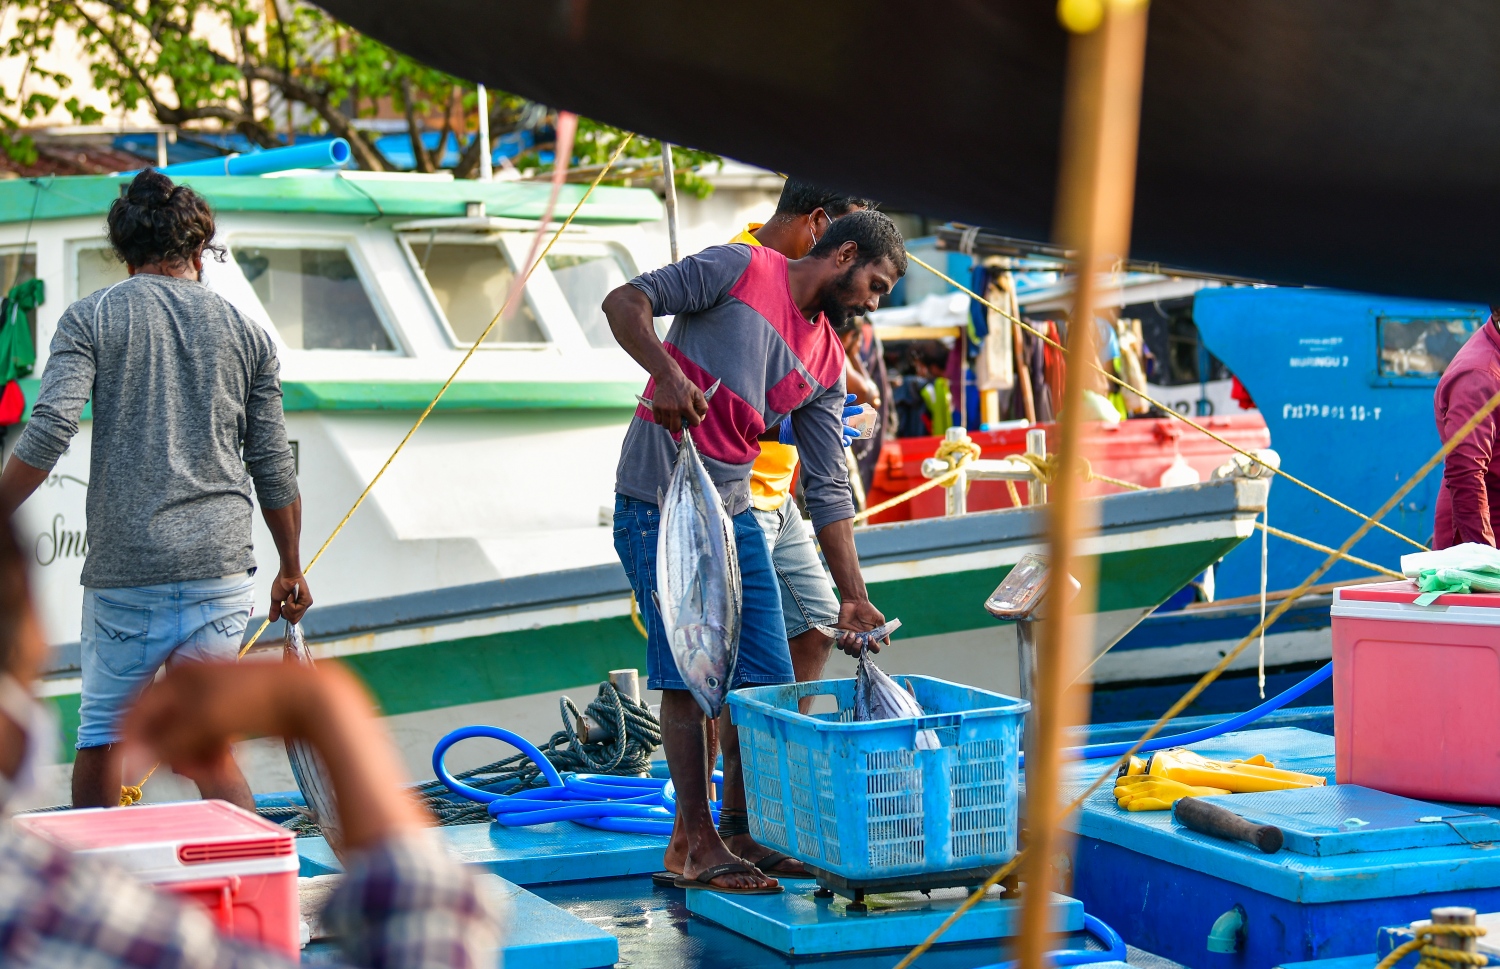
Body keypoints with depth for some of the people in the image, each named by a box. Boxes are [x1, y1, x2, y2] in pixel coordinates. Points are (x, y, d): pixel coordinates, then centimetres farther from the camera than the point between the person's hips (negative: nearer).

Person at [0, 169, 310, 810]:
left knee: (100, 732, 12)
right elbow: (274, 467, 12)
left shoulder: (91, 318, 3)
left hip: (124, 567, -2)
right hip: (221, 565, 2)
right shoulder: (245, 331, 11)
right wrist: (291, 570, 21)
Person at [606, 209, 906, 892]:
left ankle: (739, 828, 20)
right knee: (689, 674, -7)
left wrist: (854, 598, 4)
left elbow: (828, 490, 10)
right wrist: (666, 372, -30)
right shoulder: (741, 269, -6)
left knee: (764, 677, 6)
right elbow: (625, 302, -13)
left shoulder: (826, 363, 11)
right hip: (658, 505, -7)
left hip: (734, 514, 7)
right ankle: (696, 845, 0)